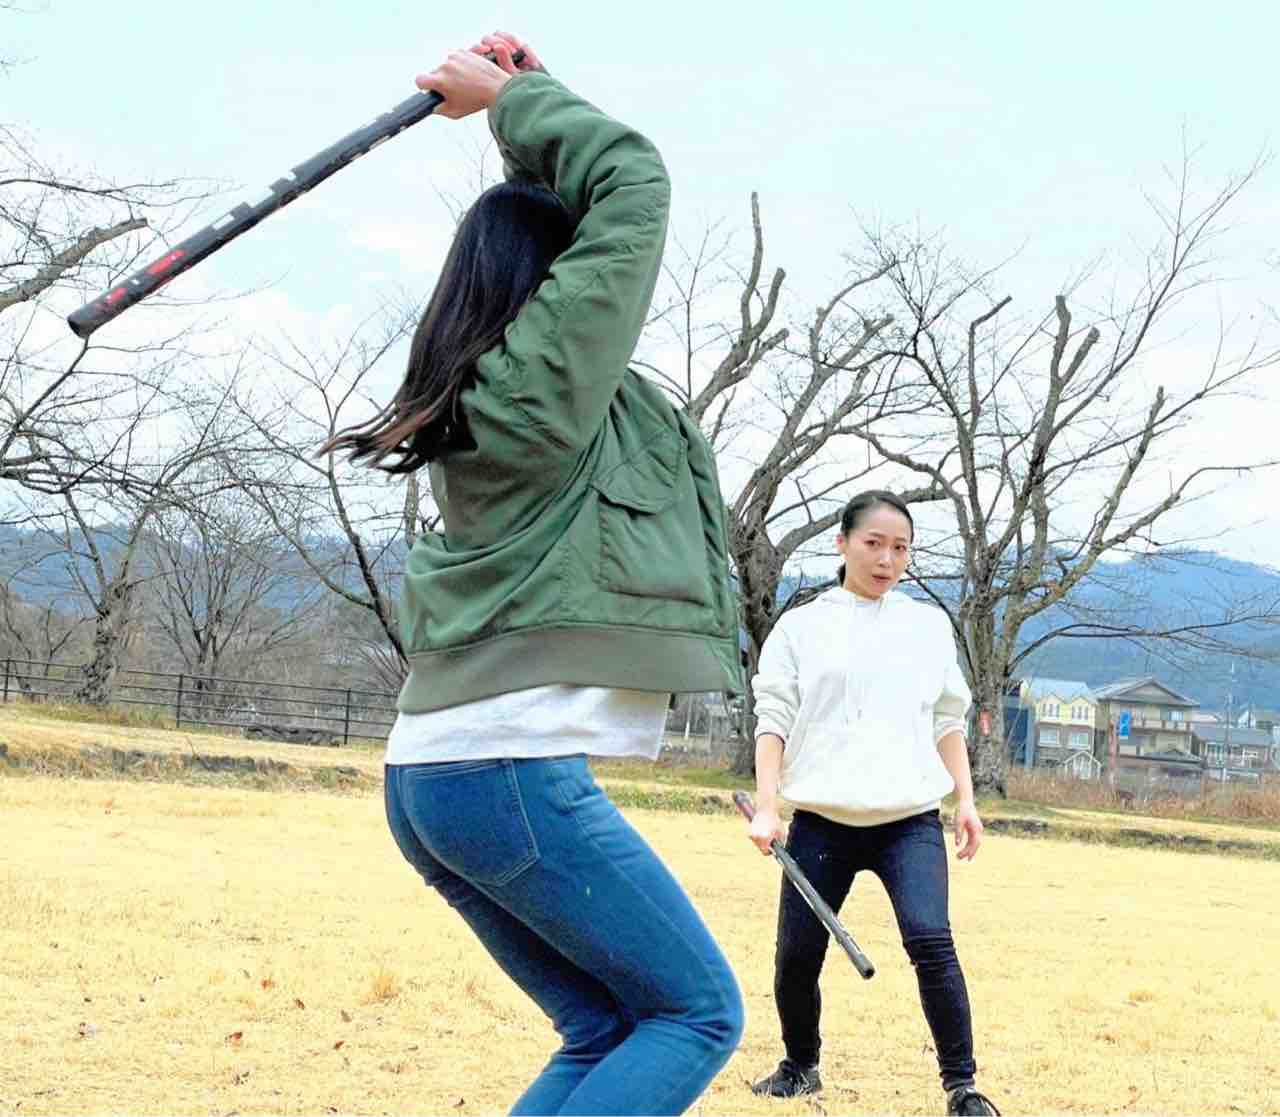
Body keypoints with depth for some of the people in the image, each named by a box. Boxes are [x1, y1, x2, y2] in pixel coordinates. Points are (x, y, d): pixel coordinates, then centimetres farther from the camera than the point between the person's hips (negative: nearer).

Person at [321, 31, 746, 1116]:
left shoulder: (489, 387, 17)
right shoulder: (543, 373, -9)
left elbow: (567, 212, 31)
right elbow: (633, 181, -4)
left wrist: (519, 103, 22)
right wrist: (517, 98, 7)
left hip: (432, 777, 10)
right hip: (515, 770, -10)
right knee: (697, 1011, 0)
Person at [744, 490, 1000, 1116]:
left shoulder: (929, 625, 13)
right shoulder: (801, 627, 7)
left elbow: (948, 721, 16)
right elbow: (773, 719, 2)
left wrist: (965, 800, 7)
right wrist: (765, 807, -8)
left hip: (911, 819, 0)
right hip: (822, 821, 0)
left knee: (930, 941, -19)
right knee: (797, 954, 1)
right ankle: (800, 1067, 26)